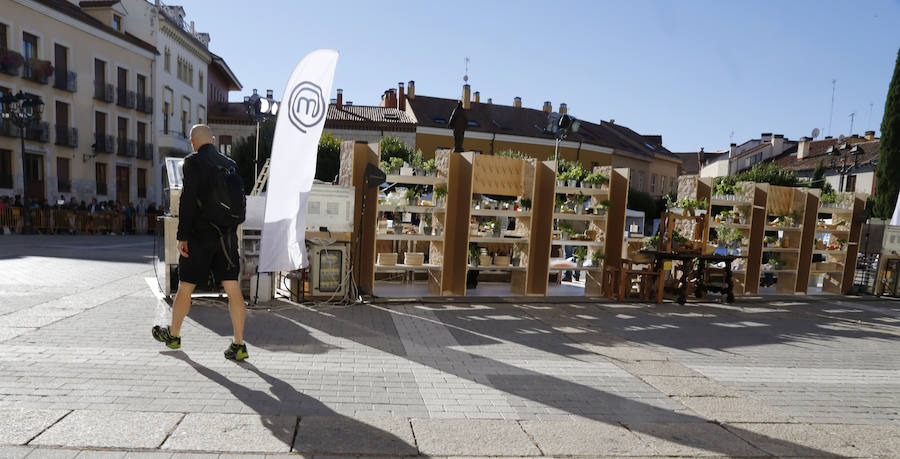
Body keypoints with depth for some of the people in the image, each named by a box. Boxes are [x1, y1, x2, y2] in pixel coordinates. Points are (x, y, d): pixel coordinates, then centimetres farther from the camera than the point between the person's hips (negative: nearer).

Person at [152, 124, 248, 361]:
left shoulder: (193, 162, -7)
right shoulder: (230, 164, 9)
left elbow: (187, 200, -15)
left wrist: (182, 236, -11)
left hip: (200, 235, -4)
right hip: (227, 235, 4)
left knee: (185, 288, 14)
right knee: (233, 289, 0)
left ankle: (173, 334, 33)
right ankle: (239, 345, 0)